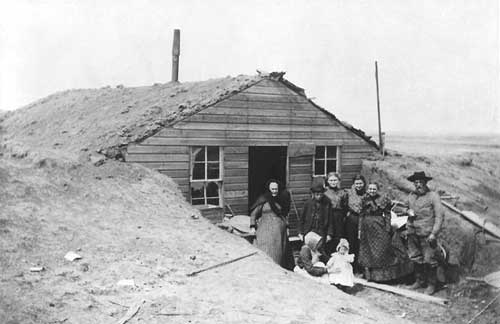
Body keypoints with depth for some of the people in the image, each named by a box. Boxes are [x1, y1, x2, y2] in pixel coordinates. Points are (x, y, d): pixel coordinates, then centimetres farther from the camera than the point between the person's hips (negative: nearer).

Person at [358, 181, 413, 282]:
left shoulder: (383, 199, -3)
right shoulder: (365, 200, 5)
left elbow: (387, 215, -4)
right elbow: (361, 215, 8)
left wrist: (388, 228, -11)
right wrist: (360, 229, 5)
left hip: (380, 226, -3)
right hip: (367, 227, 3)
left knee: (382, 249, 1)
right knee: (367, 251, 7)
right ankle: (368, 273, 16)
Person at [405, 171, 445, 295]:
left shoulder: (433, 196, -5)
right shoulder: (411, 196, 12)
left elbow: (440, 216, -7)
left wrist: (434, 233, -13)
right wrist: (408, 212, 3)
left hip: (427, 233, -5)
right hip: (413, 233, 5)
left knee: (429, 260, -3)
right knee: (416, 258, 12)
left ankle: (431, 284, 9)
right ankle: (419, 280, 26)